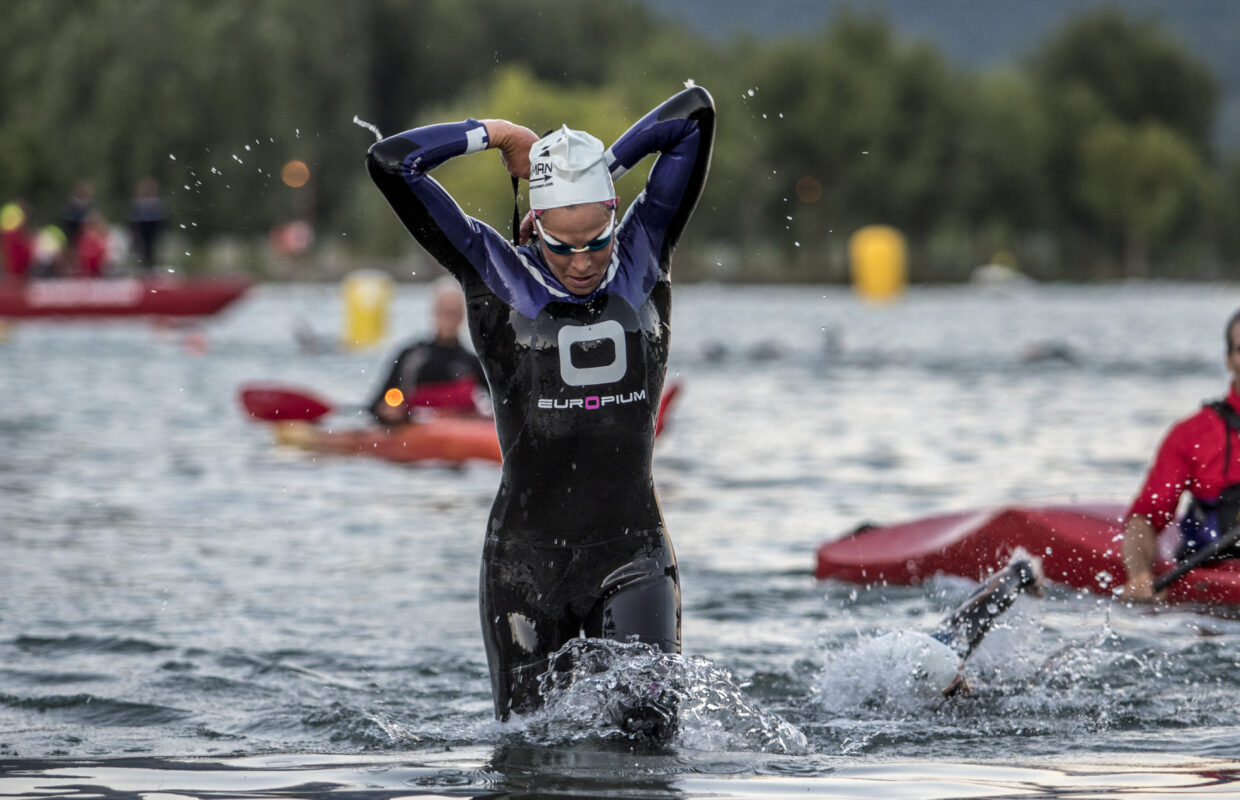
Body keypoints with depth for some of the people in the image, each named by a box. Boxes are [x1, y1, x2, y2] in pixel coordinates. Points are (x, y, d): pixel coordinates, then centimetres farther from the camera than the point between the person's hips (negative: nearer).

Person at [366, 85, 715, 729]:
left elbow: (695, 114, 2)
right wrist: (498, 135, 3)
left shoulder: (642, 258, 3)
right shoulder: (496, 275, -2)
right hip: (525, 556, 0)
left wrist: (603, 165, 6)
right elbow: (390, 163, -6)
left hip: (632, 552, 0)